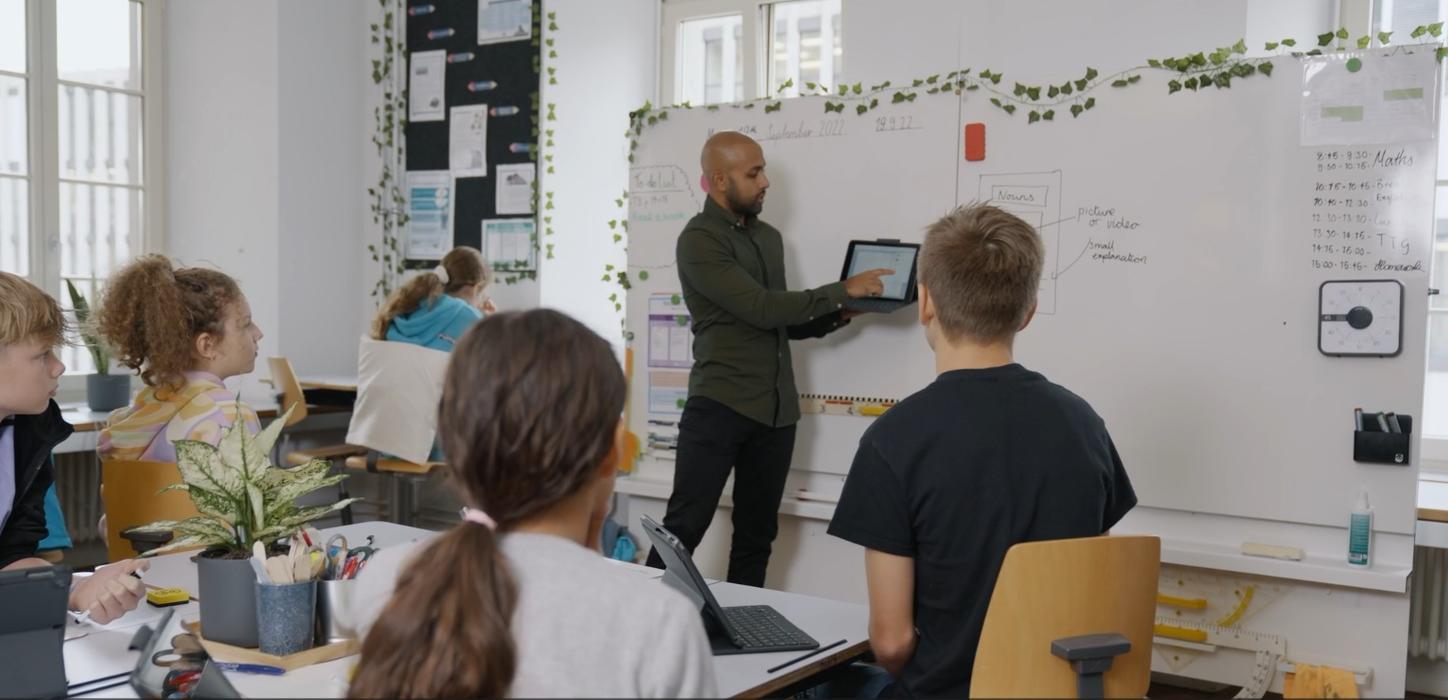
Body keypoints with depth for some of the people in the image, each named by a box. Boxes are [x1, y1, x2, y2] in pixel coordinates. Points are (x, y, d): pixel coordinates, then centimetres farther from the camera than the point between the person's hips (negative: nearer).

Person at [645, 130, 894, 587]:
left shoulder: (769, 238, 15)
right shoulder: (700, 240, -10)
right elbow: (762, 309, -18)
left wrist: (835, 317, 2)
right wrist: (842, 291, -13)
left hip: (776, 410, 7)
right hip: (719, 405, -7)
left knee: (757, 535, 12)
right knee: (684, 528, -5)